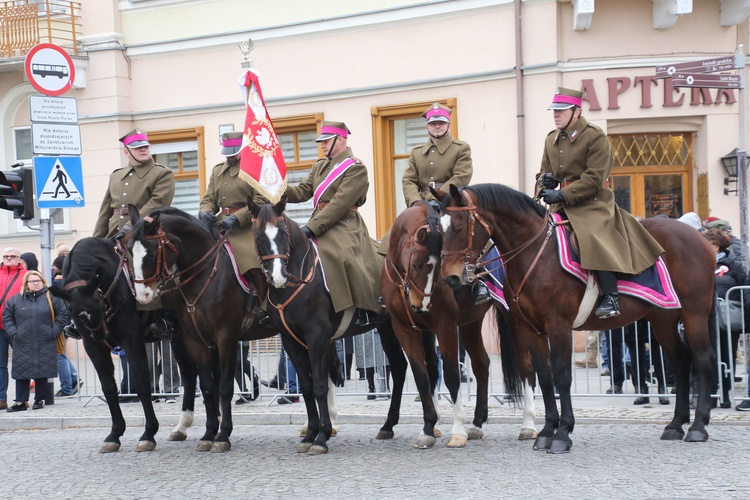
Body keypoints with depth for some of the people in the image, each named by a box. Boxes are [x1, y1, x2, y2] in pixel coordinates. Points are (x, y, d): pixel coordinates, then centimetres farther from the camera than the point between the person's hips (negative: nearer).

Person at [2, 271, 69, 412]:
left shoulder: (52, 298, 4)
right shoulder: (16, 299, 10)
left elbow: (63, 315, 2)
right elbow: (6, 317, 13)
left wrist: (54, 332, -4)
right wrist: (13, 332, 0)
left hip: (45, 345, -1)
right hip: (22, 346, 2)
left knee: (43, 373, 1)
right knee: (21, 373, 1)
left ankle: (39, 400, 12)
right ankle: (21, 401, 7)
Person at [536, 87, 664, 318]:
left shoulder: (595, 137, -10)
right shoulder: (551, 139, 12)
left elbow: (594, 179, -17)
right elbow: (544, 171, 17)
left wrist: (562, 195, -24)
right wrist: (545, 181, -10)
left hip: (592, 203, -8)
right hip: (562, 203, 8)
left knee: (593, 238, -30)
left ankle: (610, 297, -25)